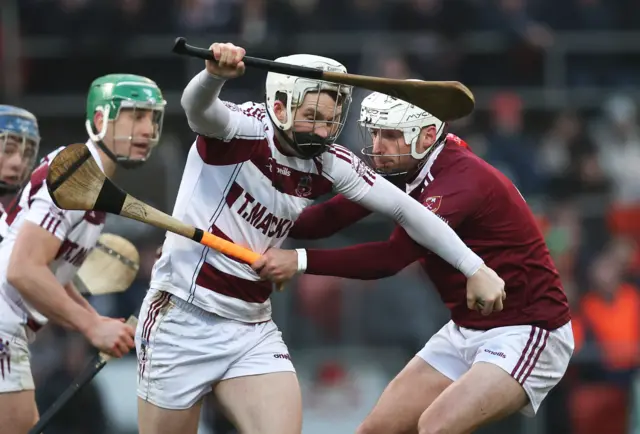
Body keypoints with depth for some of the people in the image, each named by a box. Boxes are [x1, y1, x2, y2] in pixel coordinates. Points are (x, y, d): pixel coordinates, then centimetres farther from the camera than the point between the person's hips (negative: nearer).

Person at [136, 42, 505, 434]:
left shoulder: (328, 163, -1)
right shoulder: (245, 129, -15)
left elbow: (405, 209, 4)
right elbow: (197, 108, -36)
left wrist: (475, 269, 0)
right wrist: (215, 75, -59)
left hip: (253, 329, 5)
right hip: (181, 321, -5)